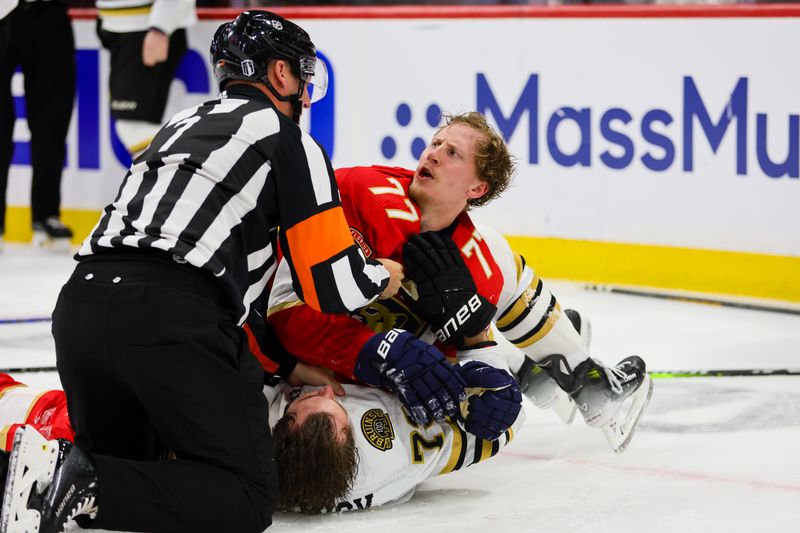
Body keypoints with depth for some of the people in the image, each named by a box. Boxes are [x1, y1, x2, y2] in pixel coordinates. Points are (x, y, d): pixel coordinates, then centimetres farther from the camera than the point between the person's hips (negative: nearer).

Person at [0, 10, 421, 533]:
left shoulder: (183, 124, 31)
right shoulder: (291, 143, 8)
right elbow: (333, 284, 4)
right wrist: (384, 277, 26)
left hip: (80, 300, 7)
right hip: (169, 320, -7)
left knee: (123, 464, 25)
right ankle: (86, 488, -21)